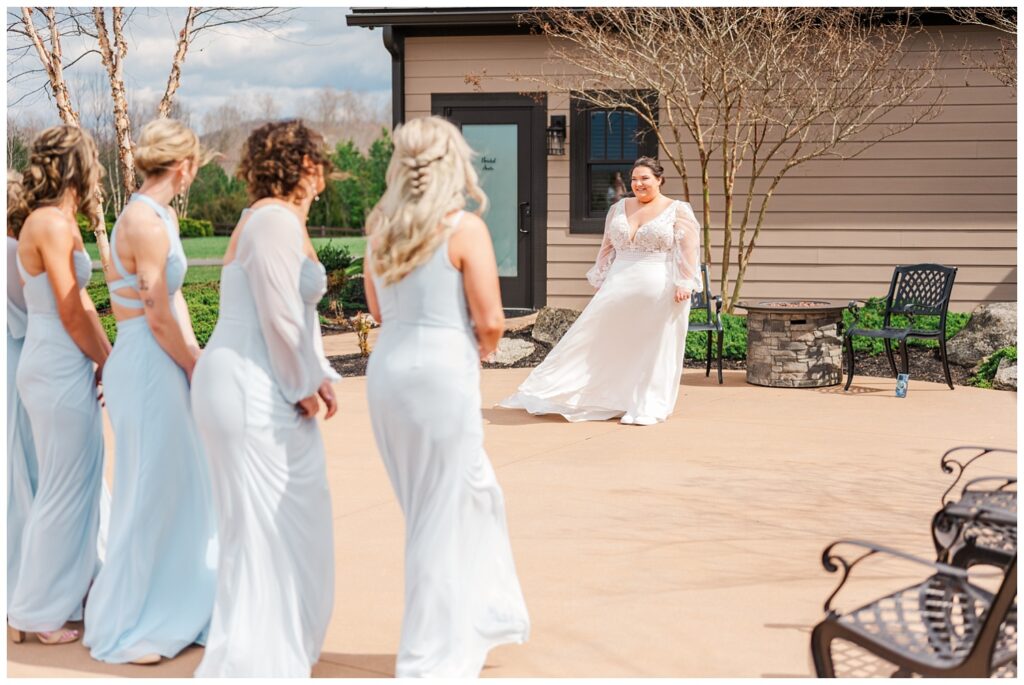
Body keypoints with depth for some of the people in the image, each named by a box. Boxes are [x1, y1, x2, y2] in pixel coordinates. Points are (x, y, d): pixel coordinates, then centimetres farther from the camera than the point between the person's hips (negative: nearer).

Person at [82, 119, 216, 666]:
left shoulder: (161, 216, 11)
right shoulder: (146, 222, -19)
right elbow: (159, 318, -18)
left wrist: (195, 358, 4)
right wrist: (198, 370, -5)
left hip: (164, 367, 9)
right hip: (147, 369, -9)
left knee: (180, 490, 17)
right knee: (148, 496, 1)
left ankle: (174, 609, 31)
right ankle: (120, 631, 15)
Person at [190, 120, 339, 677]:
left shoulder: (282, 220, 17)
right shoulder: (276, 220, -15)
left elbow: (297, 313, 19)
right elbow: (279, 318, -19)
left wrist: (319, 376, 10)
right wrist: (305, 386, -8)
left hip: (265, 391, 10)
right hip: (252, 392, -10)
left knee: (287, 521, 18)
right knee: (266, 523, -3)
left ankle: (280, 644, 31)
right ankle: (256, 659, 5)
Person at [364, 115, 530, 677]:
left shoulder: (379, 227, 7)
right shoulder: (465, 228, -11)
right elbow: (490, 320, -12)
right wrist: (482, 349, 7)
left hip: (388, 370, 7)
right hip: (443, 372, -7)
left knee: (475, 496, 23)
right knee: (442, 518, 4)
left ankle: (483, 616, 35)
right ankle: (431, 660, 13)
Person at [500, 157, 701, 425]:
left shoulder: (678, 211, 0)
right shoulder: (619, 208, 13)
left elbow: (688, 249, -6)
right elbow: (607, 248, 17)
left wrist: (684, 283, -15)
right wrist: (601, 281, 12)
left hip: (659, 291, -3)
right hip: (620, 289, 4)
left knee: (656, 349, 2)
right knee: (596, 338, 2)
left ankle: (647, 408, 13)